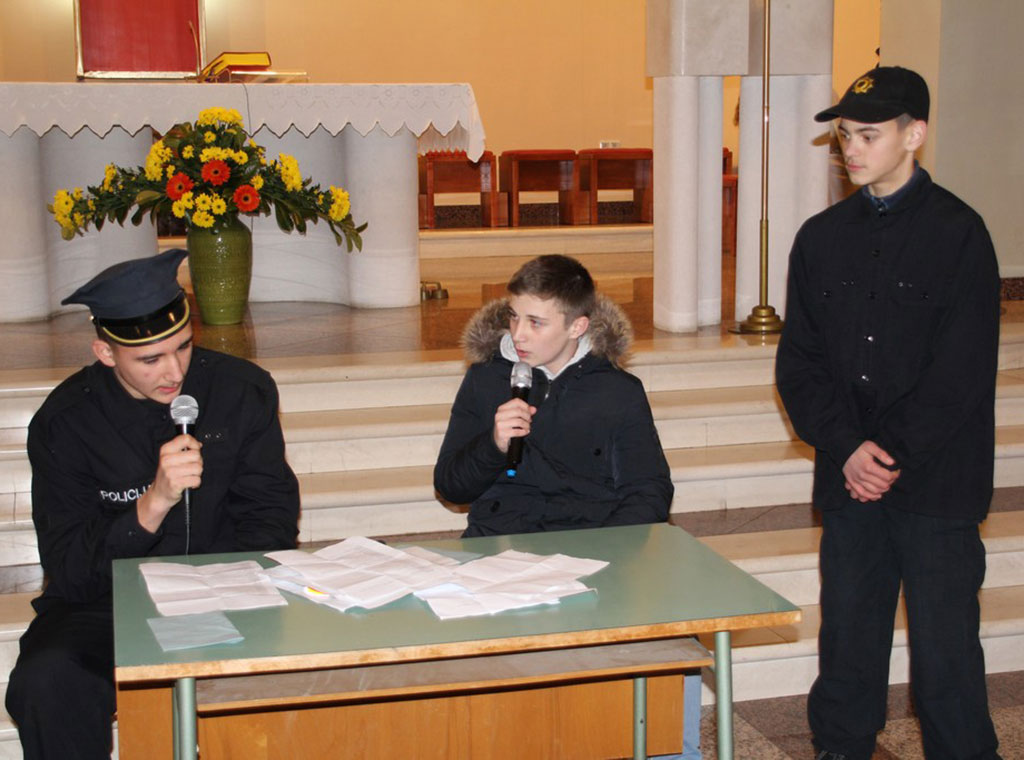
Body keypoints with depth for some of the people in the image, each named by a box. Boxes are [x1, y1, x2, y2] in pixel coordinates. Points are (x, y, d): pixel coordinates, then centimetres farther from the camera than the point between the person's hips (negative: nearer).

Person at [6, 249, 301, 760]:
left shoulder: (242, 390, -2)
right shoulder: (65, 421, -7)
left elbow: (271, 515, 4)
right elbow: (68, 570, -11)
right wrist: (155, 502, -27)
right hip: (107, 604, 0)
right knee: (46, 681, -32)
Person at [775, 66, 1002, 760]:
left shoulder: (958, 233, -4)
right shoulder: (823, 237, 9)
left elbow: (962, 371, -9)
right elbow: (798, 363, 7)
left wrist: (893, 456, -11)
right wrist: (846, 449, -6)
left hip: (935, 483, -4)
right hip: (849, 478, 4)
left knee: (945, 647, 0)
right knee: (847, 639, 10)